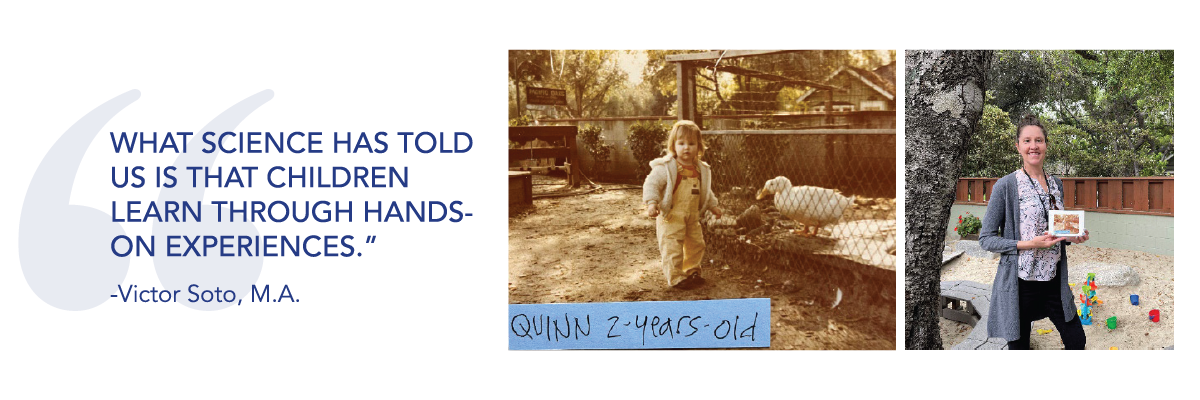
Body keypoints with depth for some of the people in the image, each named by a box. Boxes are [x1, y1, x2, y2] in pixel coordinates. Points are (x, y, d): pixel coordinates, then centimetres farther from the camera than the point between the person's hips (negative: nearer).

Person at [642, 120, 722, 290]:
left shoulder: (701, 169, 7)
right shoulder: (665, 167, -14)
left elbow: (705, 191, 22)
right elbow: (651, 184, -16)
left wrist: (713, 206, 23)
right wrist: (652, 203, -29)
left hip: (692, 217, 6)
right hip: (671, 217, -6)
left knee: (696, 244, 16)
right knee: (672, 248, -7)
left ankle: (691, 271, 34)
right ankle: (676, 278, 5)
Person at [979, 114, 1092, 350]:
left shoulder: (1055, 184, 8)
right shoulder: (1006, 186, -10)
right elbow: (986, 239, -10)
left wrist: (1071, 238, 0)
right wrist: (1028, 244, -20)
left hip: (1053, 279, 6)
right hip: (1020, 282, -6)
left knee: (1077, 341, 10)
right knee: (1019, 346, 4)